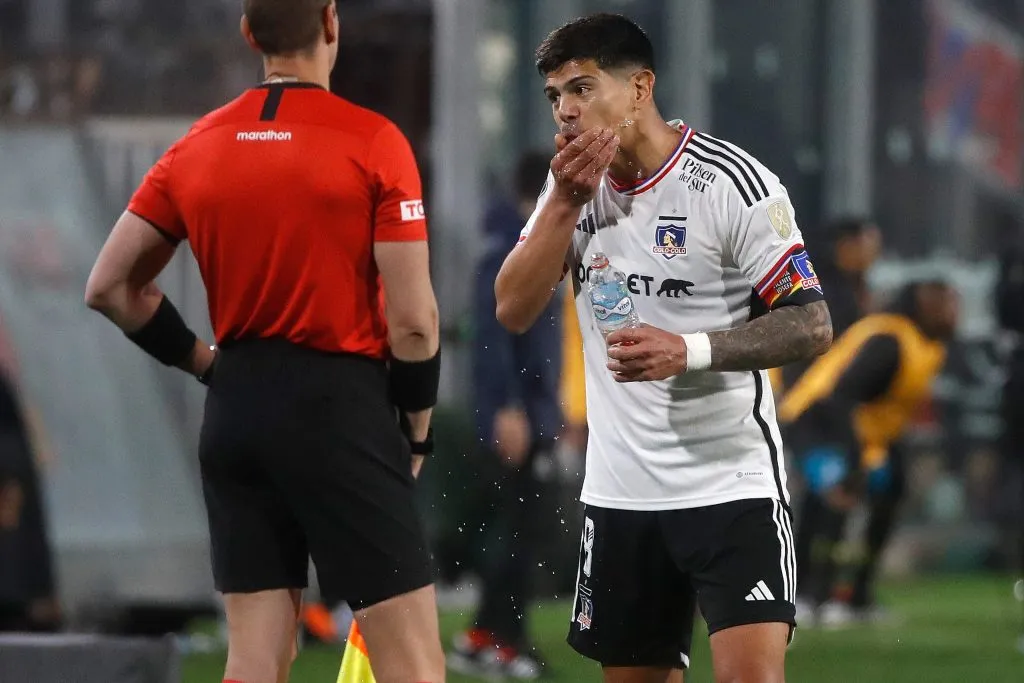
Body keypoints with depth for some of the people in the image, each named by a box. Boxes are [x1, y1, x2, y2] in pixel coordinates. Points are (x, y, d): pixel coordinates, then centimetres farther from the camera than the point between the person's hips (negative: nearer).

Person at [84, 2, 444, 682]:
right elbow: (412, 318, -11)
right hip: (340, 404, -6)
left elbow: (109, 286, 9)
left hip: (236, 408, 6)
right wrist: (417, 430, 3)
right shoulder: (374, 141, -9)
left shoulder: (197, 147, 6)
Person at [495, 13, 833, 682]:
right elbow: (514, 311, 0)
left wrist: (690, 350, -26)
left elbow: (812, 325, -13)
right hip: (619, 494, 6)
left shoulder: (732, 182, -10)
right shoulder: (573, 186, 9)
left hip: (732, 486, -6)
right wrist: (567, 201, -12)